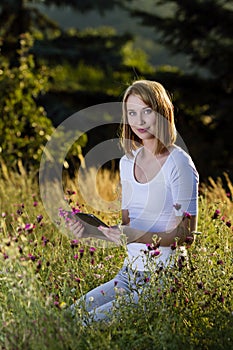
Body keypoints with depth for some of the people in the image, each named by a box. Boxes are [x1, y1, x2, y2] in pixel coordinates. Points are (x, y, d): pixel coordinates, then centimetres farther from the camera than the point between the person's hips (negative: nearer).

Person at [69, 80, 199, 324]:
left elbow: (187, 233, -14)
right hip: (129, 274, 7)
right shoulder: (128, 161, 10)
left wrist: (138, 236, -28)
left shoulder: (179, 164, -13)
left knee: (96, 321, -19)